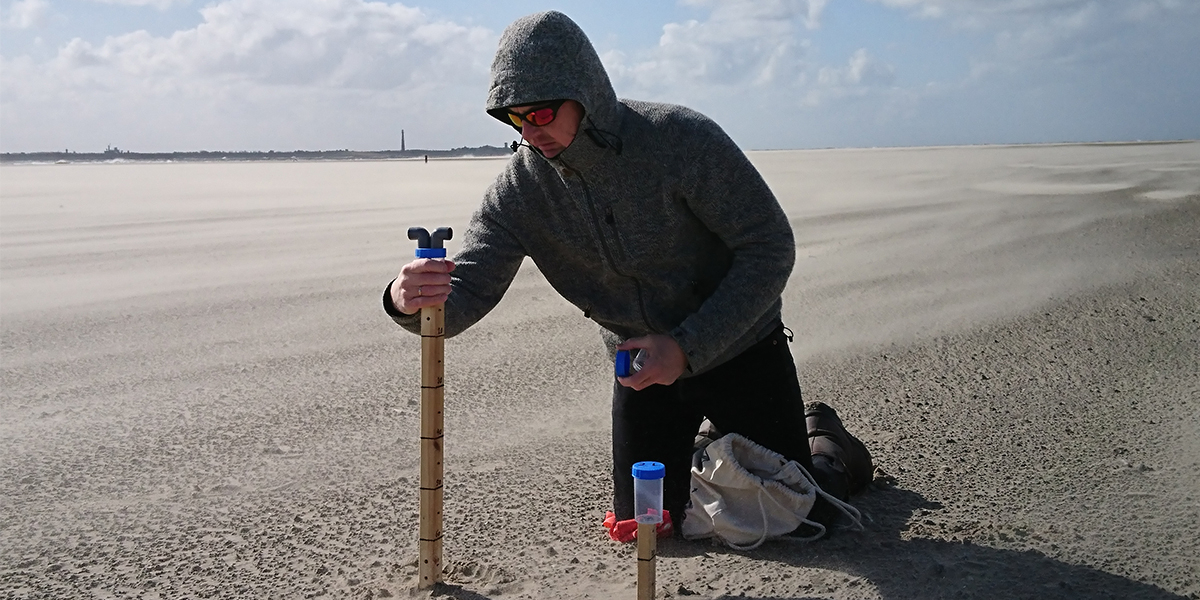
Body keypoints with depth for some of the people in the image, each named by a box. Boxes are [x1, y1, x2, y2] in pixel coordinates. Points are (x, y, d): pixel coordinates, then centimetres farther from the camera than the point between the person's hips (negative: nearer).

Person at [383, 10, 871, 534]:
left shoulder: (683, 138, -25)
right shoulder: (521, 187, -13)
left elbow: (771, 248, -22)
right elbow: (464, 293, -19)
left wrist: (687, 347, -28)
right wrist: (412, 302, -45)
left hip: (737, 348, -3)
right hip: (642, 366, 4)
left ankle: (828, 440, 35)